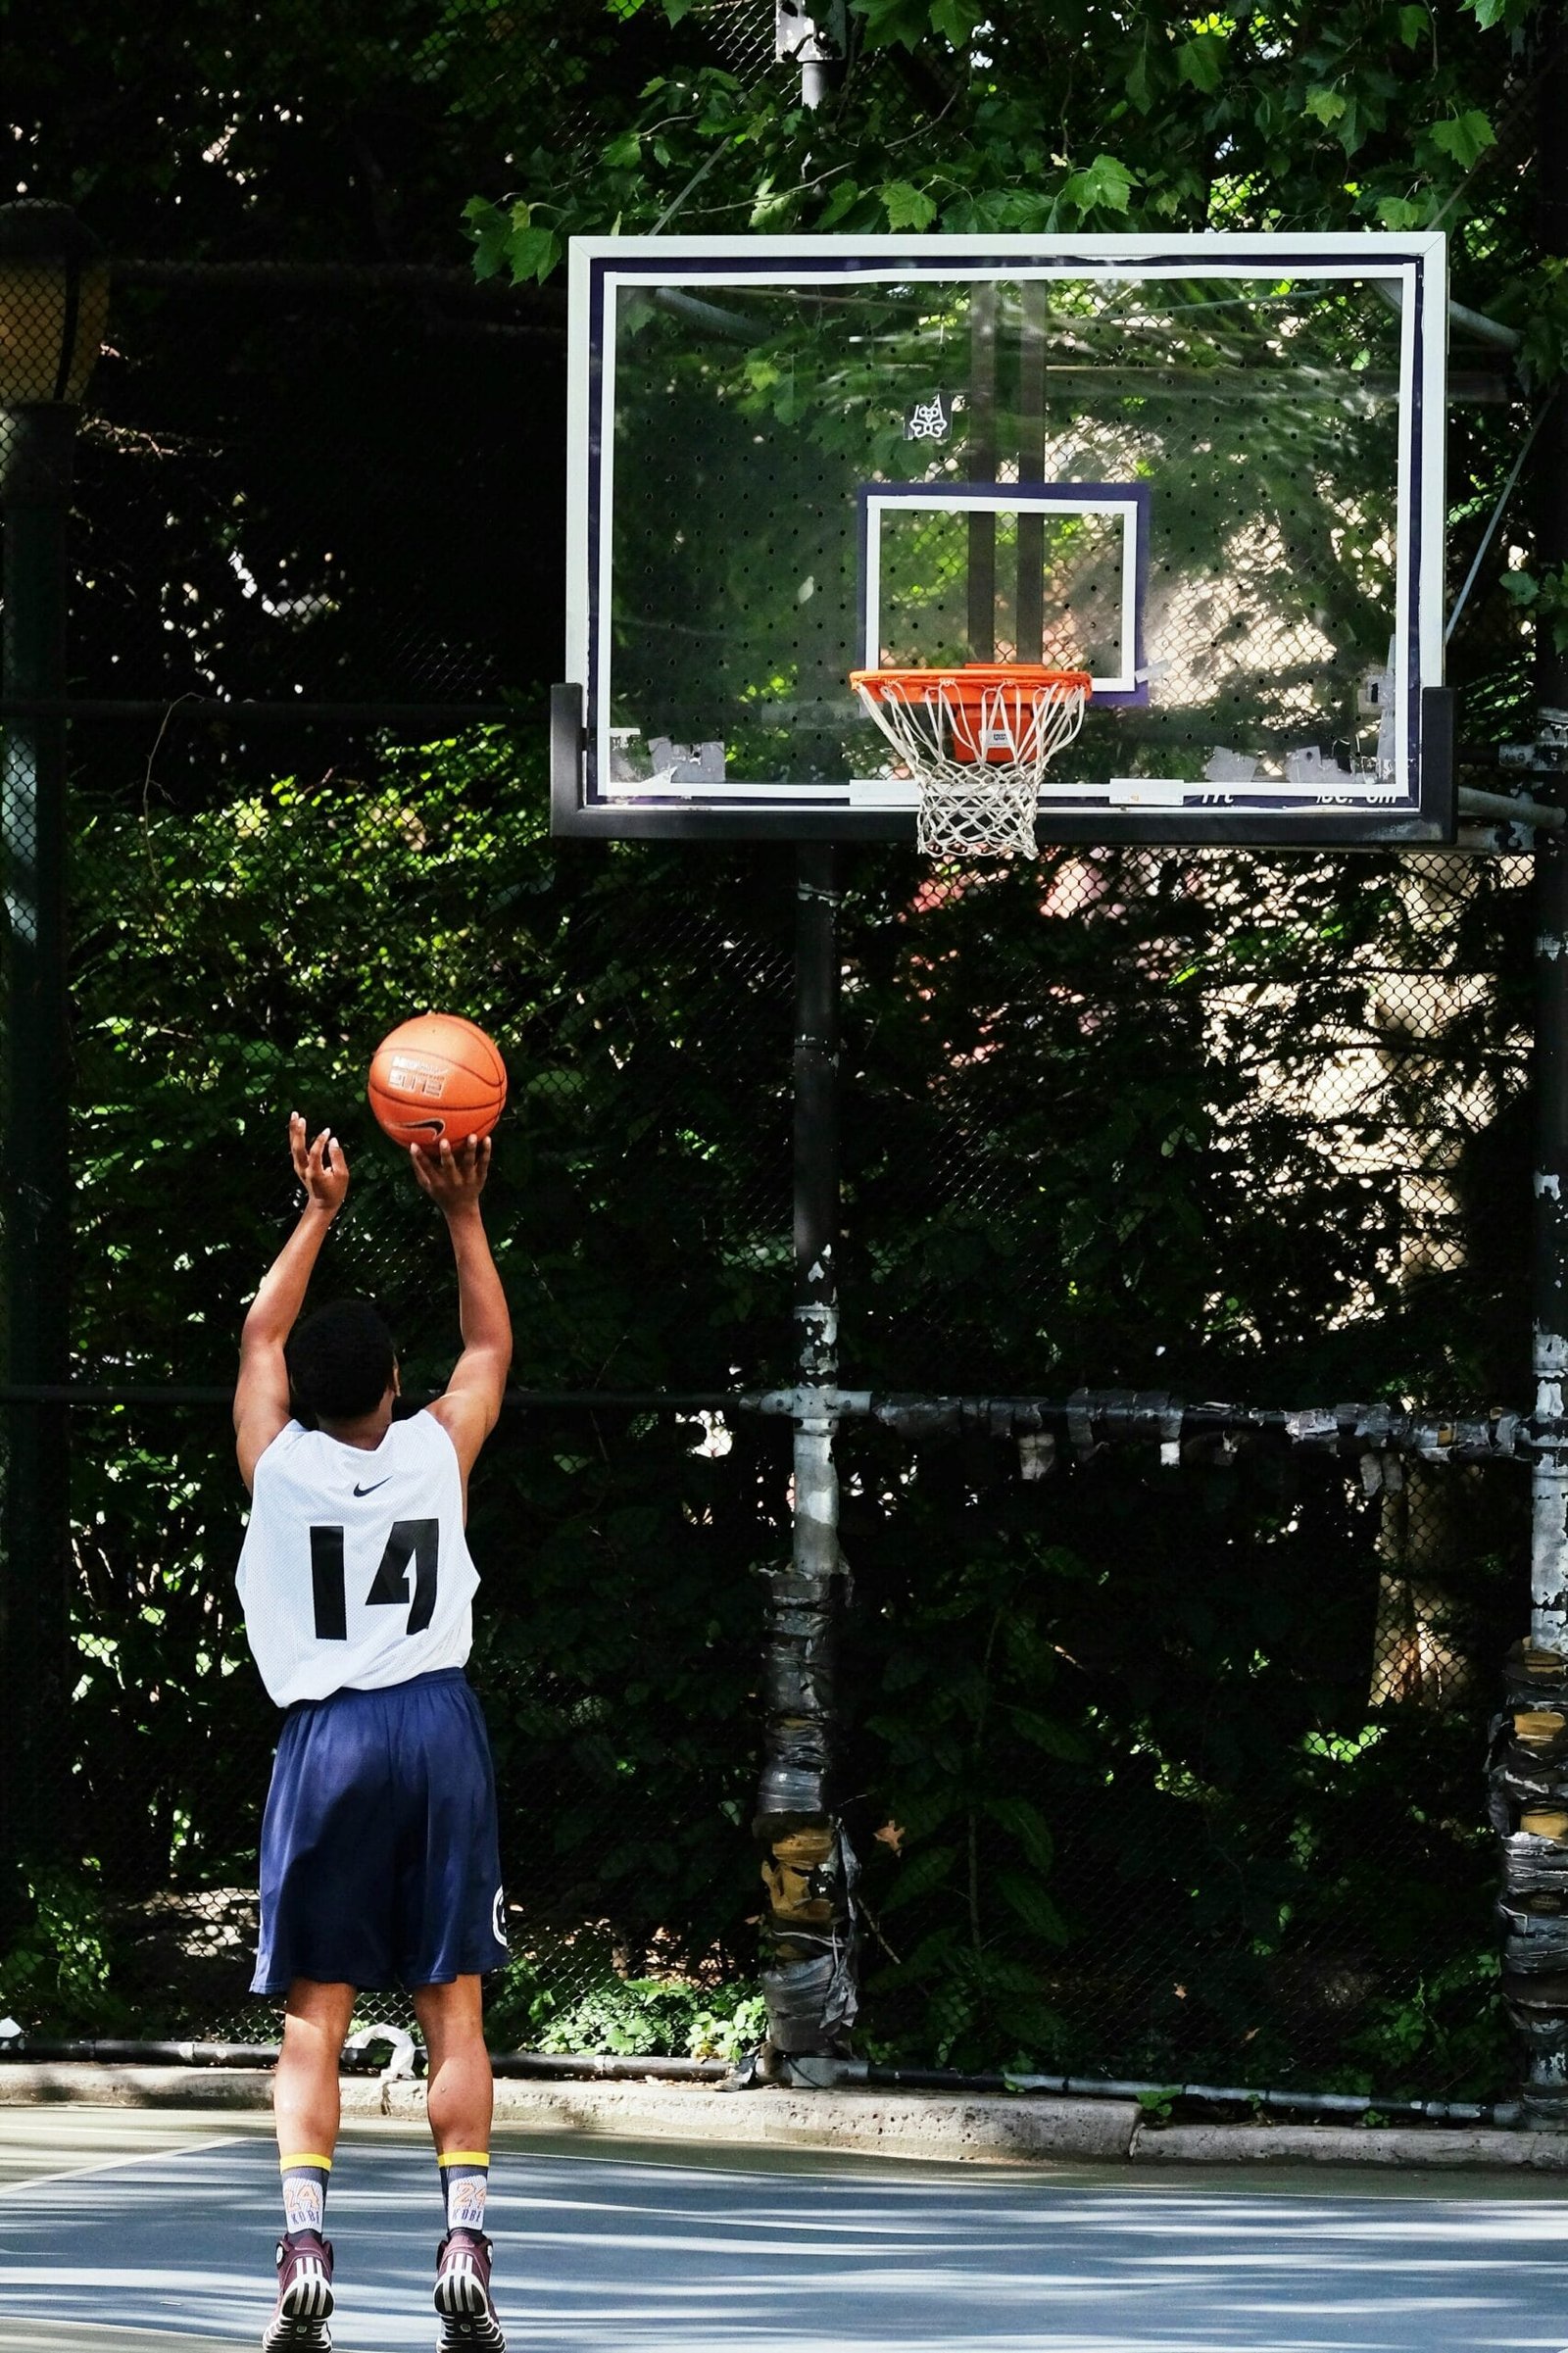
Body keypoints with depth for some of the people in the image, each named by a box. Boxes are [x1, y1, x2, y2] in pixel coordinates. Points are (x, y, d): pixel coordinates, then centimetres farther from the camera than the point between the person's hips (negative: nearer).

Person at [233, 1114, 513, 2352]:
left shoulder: (276, 1461, -1)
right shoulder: (436, 1452, 0)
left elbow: (261, 1334, 18)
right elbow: (491, 1345, 20)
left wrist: (319, 1213, 26)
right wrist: (464, 1215, 24)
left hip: (327, 1739, -1)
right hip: (439, 1726, 1)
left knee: (314, 2019, -1)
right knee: (454, 2010, 3)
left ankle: (305, 2246, -16)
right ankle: (466, 2249, -5)